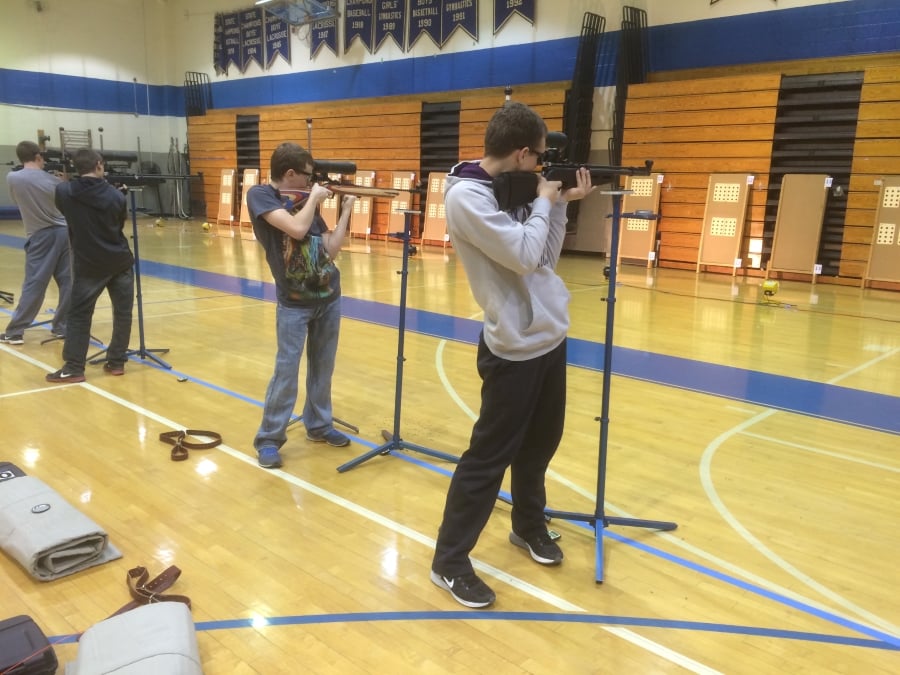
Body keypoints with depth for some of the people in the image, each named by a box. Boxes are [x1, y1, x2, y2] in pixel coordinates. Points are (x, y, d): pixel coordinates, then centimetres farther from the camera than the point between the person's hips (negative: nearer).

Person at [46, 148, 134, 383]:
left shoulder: (64, 192, -7)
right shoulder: (116, 195, -6)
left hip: (88, 264, 0)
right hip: (120, 261, 1)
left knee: (79, 314, 5)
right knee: (123, 312, 9)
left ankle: (73, 368, 4)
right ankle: (117, 362, 14)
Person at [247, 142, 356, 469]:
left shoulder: (308, 202, 9)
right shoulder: (260, 195, -8)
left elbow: (330, 249, 8)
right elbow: (297, 228, -23)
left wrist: (346, 210, 6)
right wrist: (314, 198, -9)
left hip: (328, 297, 6)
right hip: (293, 302, -6)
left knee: (323, 368, 12)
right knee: (286, 371, -3)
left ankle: (319, 425, 28)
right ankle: (269, 438, 10)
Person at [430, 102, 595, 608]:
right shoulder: (465, 196, -17)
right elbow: (524, 255, -24)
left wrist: (560, 204, 5)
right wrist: (544, 202, -9)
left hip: (551, 337, 9)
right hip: (515, 348, -9)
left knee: (539, 443, 19)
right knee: (490, 455, -1)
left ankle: (529, 526, 40)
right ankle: (450, 560, 14)